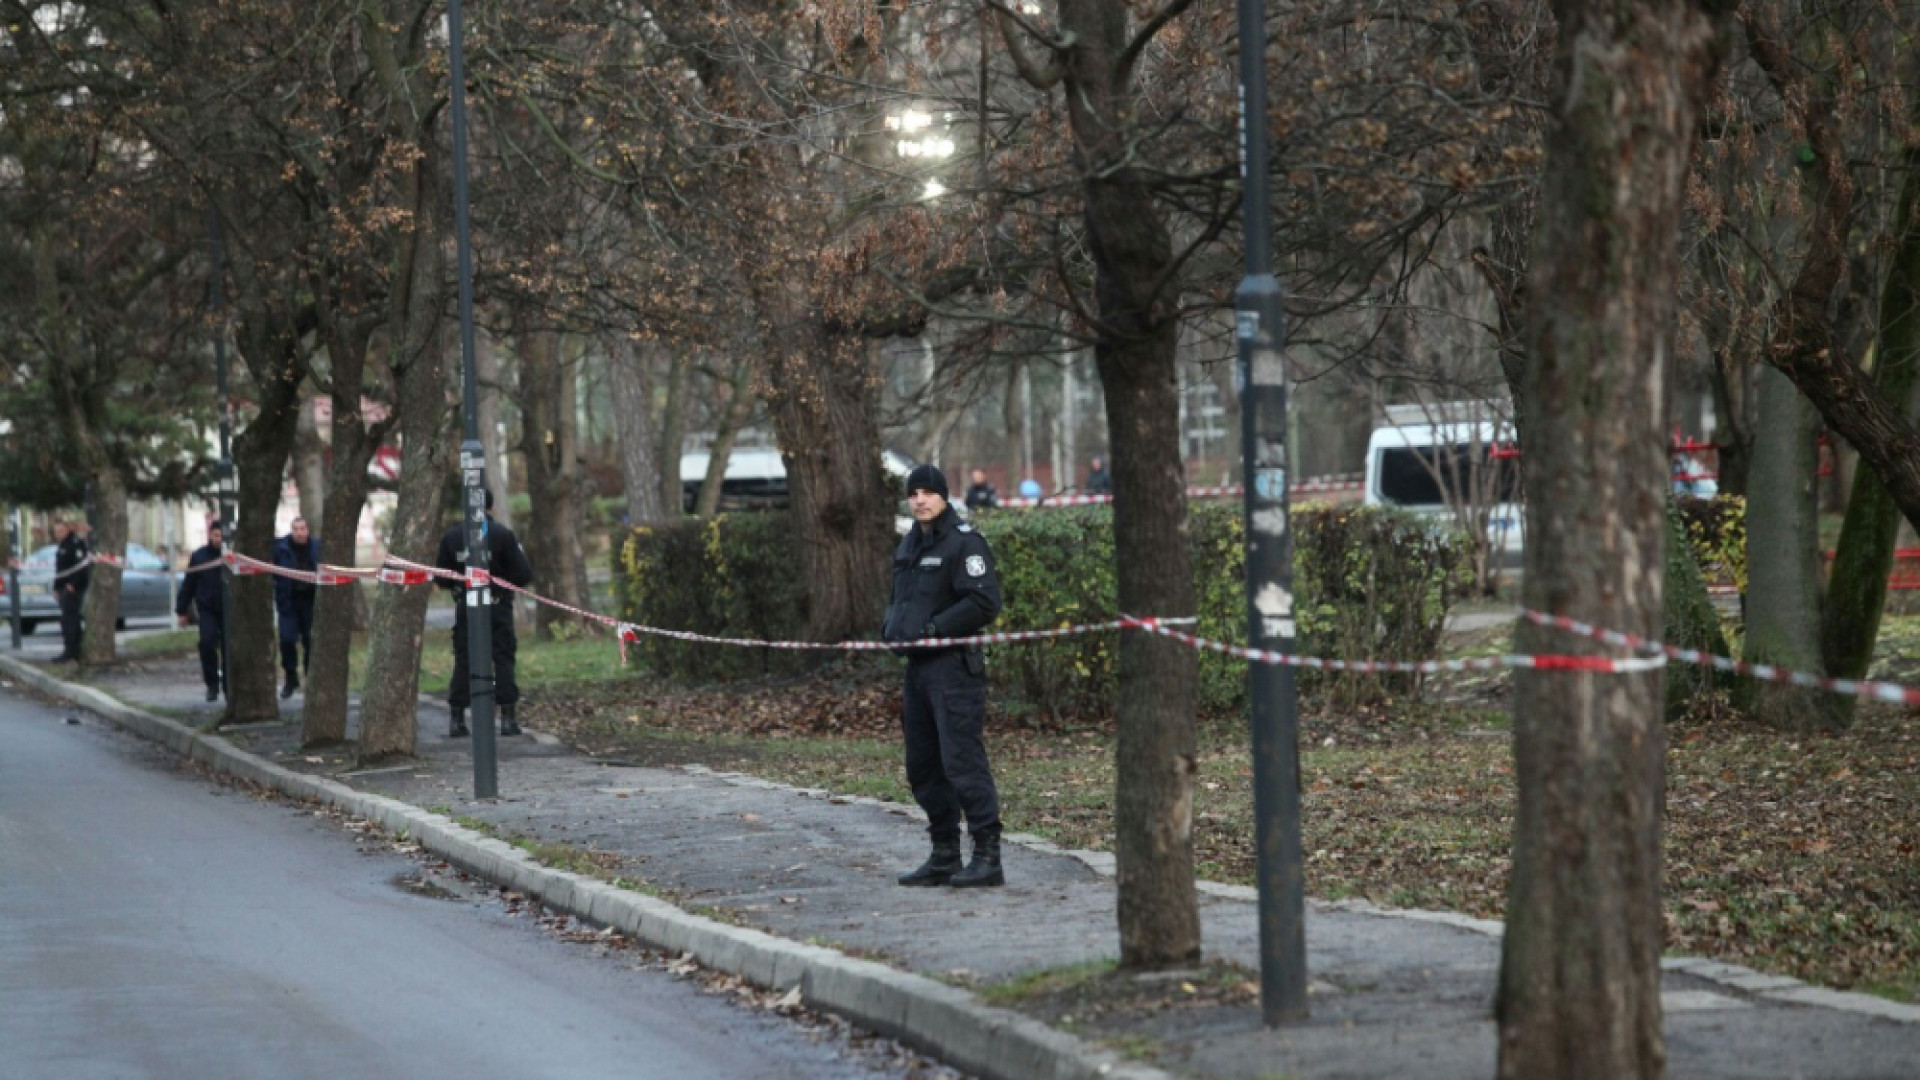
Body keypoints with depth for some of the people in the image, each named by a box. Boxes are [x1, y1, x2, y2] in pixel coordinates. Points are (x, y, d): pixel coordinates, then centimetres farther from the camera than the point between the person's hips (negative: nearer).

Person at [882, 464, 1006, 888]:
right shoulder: (908, 546, 18)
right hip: (917, 665, 9)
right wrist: (892, 626, 10)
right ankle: (944, 856, 20)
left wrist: (931, 628, -18)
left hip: (954, 666, -9)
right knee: (922, 765, 11)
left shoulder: (963, 541, -10)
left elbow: (984, 602, -18)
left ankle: (987, 856, -10)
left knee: (962, 759, -13)